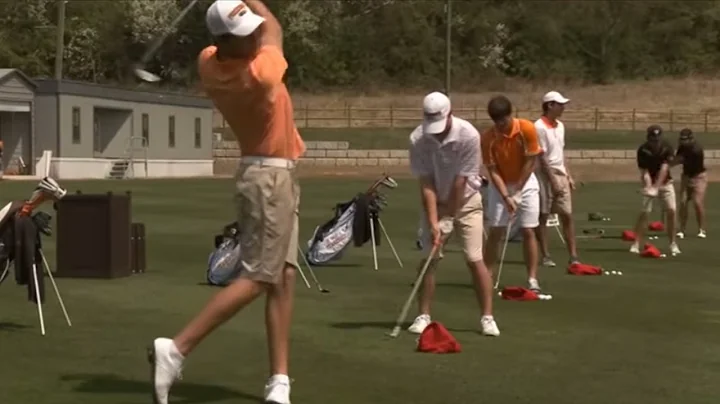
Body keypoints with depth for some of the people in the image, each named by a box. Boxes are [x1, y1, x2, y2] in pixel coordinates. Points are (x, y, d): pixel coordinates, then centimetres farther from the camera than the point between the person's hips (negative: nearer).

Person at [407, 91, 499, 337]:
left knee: (475, 259, -7)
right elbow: (426, 184, -17)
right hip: (436, 203, 2)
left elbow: (460, 182, -21)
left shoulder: (469, 135, -26)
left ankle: (487, 317, 2)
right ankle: (423, 316, 7)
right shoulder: (418, 139, -19)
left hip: (465, 202, -2)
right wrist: (433, 222, -22)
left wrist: (449, 217, -16)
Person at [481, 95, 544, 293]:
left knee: (528, 231, -4)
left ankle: (532, 279, -2)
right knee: (495, 232, -2)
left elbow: (530, 162, -14)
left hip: (526, 184, -1)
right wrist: (506, 196, -25)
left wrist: (516, 191, -14)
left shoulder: (527, 129, -20)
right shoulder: (487, 138, -18)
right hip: (500, 186, 1)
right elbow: (493, 171, -15)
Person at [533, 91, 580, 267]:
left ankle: (573, 256, 5)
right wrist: (553, 181, -17)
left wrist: (568, 176, 13)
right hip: (545, 176, -7)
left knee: (567, 215, 3)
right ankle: (545, 256, 7)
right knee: (543, 216, 2)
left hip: (561, 175, 7)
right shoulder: (539, 127, -13)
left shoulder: (560, 126, 12)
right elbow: (542, 158, -15)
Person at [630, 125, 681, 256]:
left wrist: (656, 186, -29)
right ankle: (636, 244, -12)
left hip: (665, 182, 2)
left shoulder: (667, 147, -14)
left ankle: (673, 243, 6)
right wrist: (649, 187, -36)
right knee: (644, 211, -12)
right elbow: (644, 172, -20)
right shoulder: (643, 150, -17)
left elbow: (664, 168, -20)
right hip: (649, 184, -2)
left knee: (671, 210, -7)